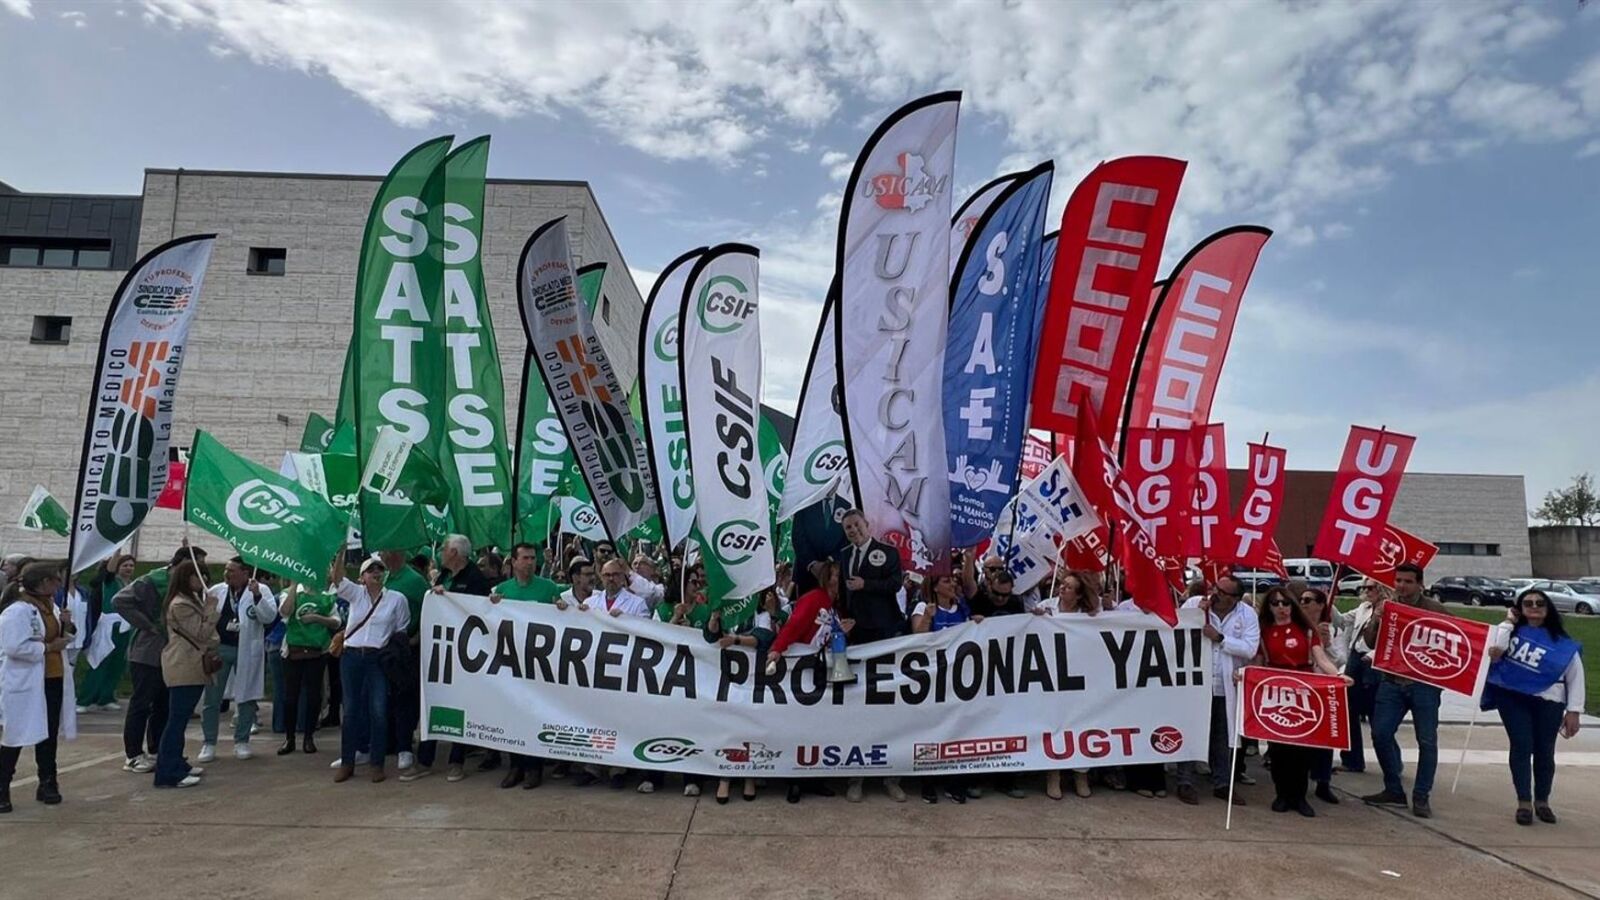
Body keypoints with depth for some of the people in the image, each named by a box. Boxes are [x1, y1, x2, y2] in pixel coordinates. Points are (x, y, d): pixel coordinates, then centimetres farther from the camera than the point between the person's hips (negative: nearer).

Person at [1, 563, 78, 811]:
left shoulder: (50, 607, 11)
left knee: (49, 734, 14)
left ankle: (47, 784, 24)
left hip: (54, 680, 8)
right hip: (24, 685, -8)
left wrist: (66, 627, 1)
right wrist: (48, 647, -21)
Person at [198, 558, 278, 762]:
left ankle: (241, 742, 20)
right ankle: (208, 743, 17)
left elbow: (270, 617, -15)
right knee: (212, 698, 7)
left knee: (246, 698, 8)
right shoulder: (216, 590, 5)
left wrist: (257, 596, -27)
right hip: (219, 648, 3)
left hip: (246, 651, -3)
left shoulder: (261, 590, -5)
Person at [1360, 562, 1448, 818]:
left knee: (1426, 741, 0)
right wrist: (1375, 620, -12)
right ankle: (1393, 790, 16)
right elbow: (1370, 643, 5)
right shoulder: (1383, 606, 7)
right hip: (1391, 682, 3)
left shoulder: (1435, 609, -1)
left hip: (1424, 684, -3)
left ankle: (1421, 797, 11)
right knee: (1381, 734, 1)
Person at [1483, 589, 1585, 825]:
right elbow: (1494, 652, -15)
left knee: (1544, 751, 8)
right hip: (1513, 698, -1)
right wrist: (1508, 623, -7)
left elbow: (1575, 678, 6)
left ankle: (1542, 801, 26)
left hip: (1548, 702, 1)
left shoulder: (1562, 643, 4)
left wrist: (1574, 711, 0)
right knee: (1521, 747, -3)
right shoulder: (1512, 630, 3)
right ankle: (1524, 803, 5)